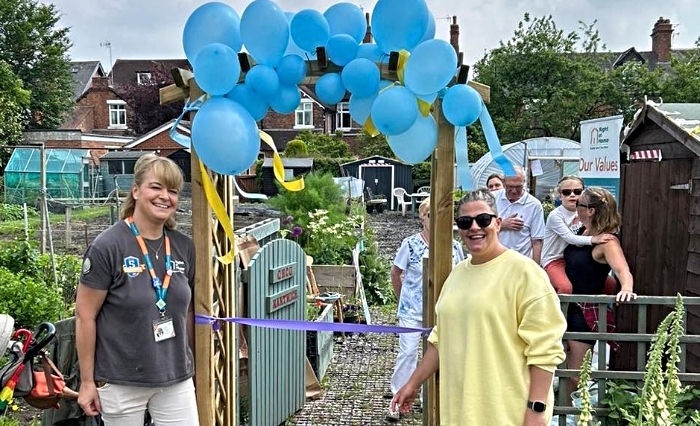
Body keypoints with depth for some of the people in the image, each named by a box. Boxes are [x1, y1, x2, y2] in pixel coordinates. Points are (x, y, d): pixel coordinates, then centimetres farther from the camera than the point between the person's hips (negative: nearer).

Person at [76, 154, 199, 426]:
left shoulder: (184, 247, 1)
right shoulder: (107, 246, -12)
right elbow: (85, 316, -9)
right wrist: (87, 381, -7)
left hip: (176, 379, 4)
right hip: (121, 382, -4)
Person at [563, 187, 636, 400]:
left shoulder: (607, 242, -20)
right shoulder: (582, 231, 3)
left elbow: (623, 271, -36)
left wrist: (626, 289, -55)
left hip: (586, 311, -8)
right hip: (568, 305, 8)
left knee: (575, 376, -4)